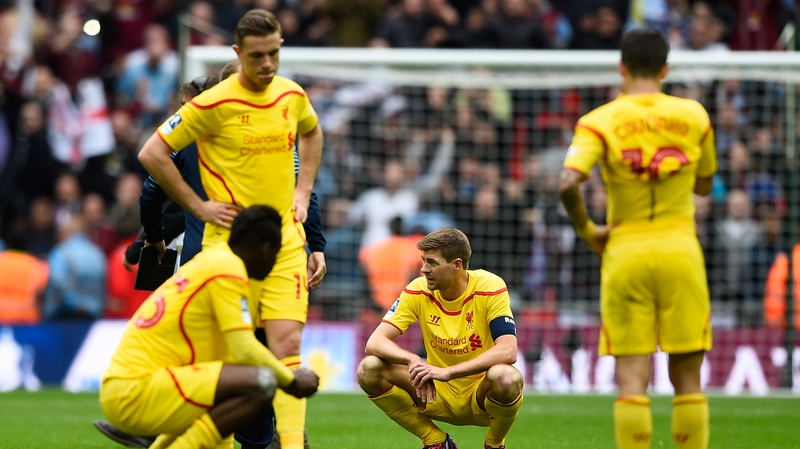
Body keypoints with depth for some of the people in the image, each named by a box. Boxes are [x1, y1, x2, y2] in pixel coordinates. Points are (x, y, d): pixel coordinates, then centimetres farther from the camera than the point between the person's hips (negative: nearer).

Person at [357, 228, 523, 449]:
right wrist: (413, 360, -37)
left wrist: (447, 372, -39)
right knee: (369, 370, -18)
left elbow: (507, 351, -30)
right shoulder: (418, 292, -8)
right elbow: (374, 343, -15)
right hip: (439, 393, 3)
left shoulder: (489, 288, -18)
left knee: (506, 378, -39)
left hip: (481, 396, -3)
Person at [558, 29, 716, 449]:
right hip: (681, 249, 1)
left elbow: (568, 184, -18)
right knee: (687, 379, 5)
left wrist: (587, 231, -2)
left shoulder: (599, 122, -4)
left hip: (625, 252, -1)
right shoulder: (693, 115, 3)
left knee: (632, 380, -2)